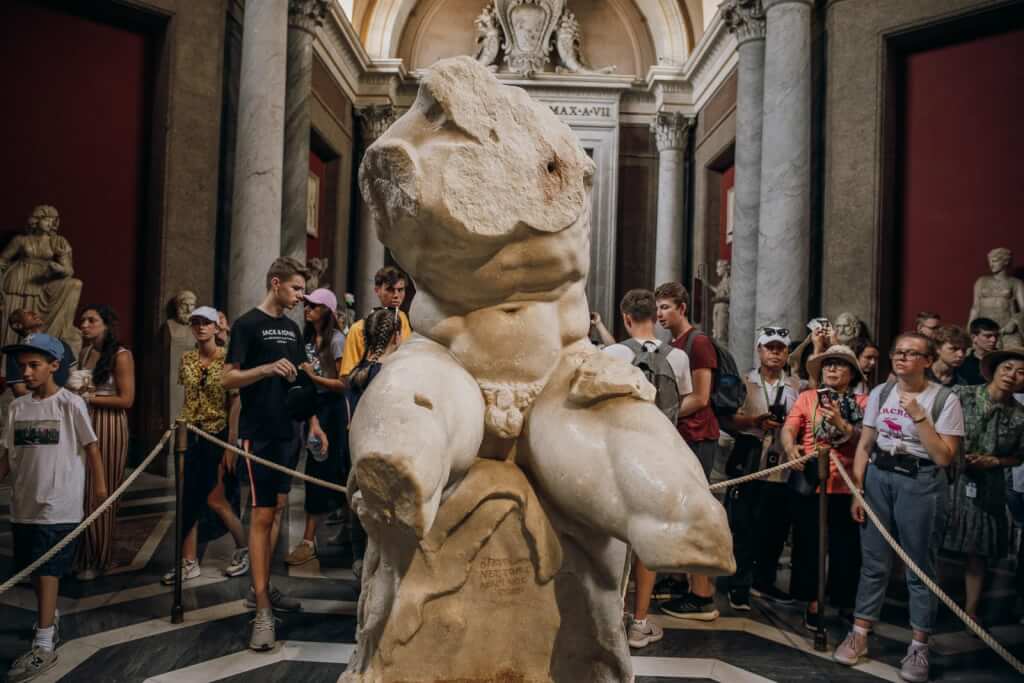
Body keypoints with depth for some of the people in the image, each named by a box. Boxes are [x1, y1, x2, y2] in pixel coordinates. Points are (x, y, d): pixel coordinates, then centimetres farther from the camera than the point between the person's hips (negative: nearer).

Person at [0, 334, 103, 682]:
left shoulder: (70, 403, -9)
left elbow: (91, 446, -4)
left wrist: (99, 487, -3)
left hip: (59, 505, -5)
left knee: (47, 570, -4)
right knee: (33, 569, 15)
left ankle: (44, 645, 1)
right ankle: (50, 622, 36)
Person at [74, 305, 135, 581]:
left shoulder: (121, 356, -9)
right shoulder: (85, 352, 11)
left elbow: (127, 400, -14)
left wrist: (89, 397, -14)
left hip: (108, 427, -6)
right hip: (84, 425, 6)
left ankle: (99, 559, 15)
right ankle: (82, 554, 19)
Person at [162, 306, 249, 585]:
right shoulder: (187, 358, 5)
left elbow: (234, 404, -12)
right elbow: (187, 397, 13)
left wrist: (231, 444, -14)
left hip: (217, 435, -5)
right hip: (190, 435, 5)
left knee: (214, 499, -1)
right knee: (189, 499, 6)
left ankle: (243, 548, 20)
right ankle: (189, 562, 16)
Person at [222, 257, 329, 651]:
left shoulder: (291, 329, 13)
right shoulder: (248, 325, -8)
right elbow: (228, 378, -13)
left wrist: (313, 423, 10)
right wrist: (267, 368, -27)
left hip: (288, 433, 8)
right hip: (259, 434, -7)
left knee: (277, 510, 12)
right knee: (262, 515, -8)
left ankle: (261, 589, 25)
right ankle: (262, 612, -5)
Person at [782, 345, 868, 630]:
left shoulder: (863, 403, 6)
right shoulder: (808, 397, 7)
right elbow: (788, 429, -6)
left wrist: (841, 423, -21)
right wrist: (791, 448, -25)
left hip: (846, 486, 0)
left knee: (846, 548, 4)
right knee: (808, 545, 6)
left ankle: (846, 604, 22)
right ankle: (812, 603, 19)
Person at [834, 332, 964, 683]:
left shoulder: (945, 399, -7)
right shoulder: (880, 393, 5)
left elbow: (944, 457, -13)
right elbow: (864, 445, 7)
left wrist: (918, 414, -18)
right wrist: (857, 491, 2)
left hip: (921, 483, -3)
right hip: (878, 478, 3)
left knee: (920, 568, 4)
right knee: (873, 562, 9)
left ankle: (918, 647, 16)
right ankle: (859, 635, 19)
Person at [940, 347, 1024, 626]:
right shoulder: (962, 395, -10)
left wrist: (994, 461, -8)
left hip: (987, 489, 2)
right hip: (950, 479, -2)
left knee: (978, 552, 12)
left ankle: (971, 610, 28)